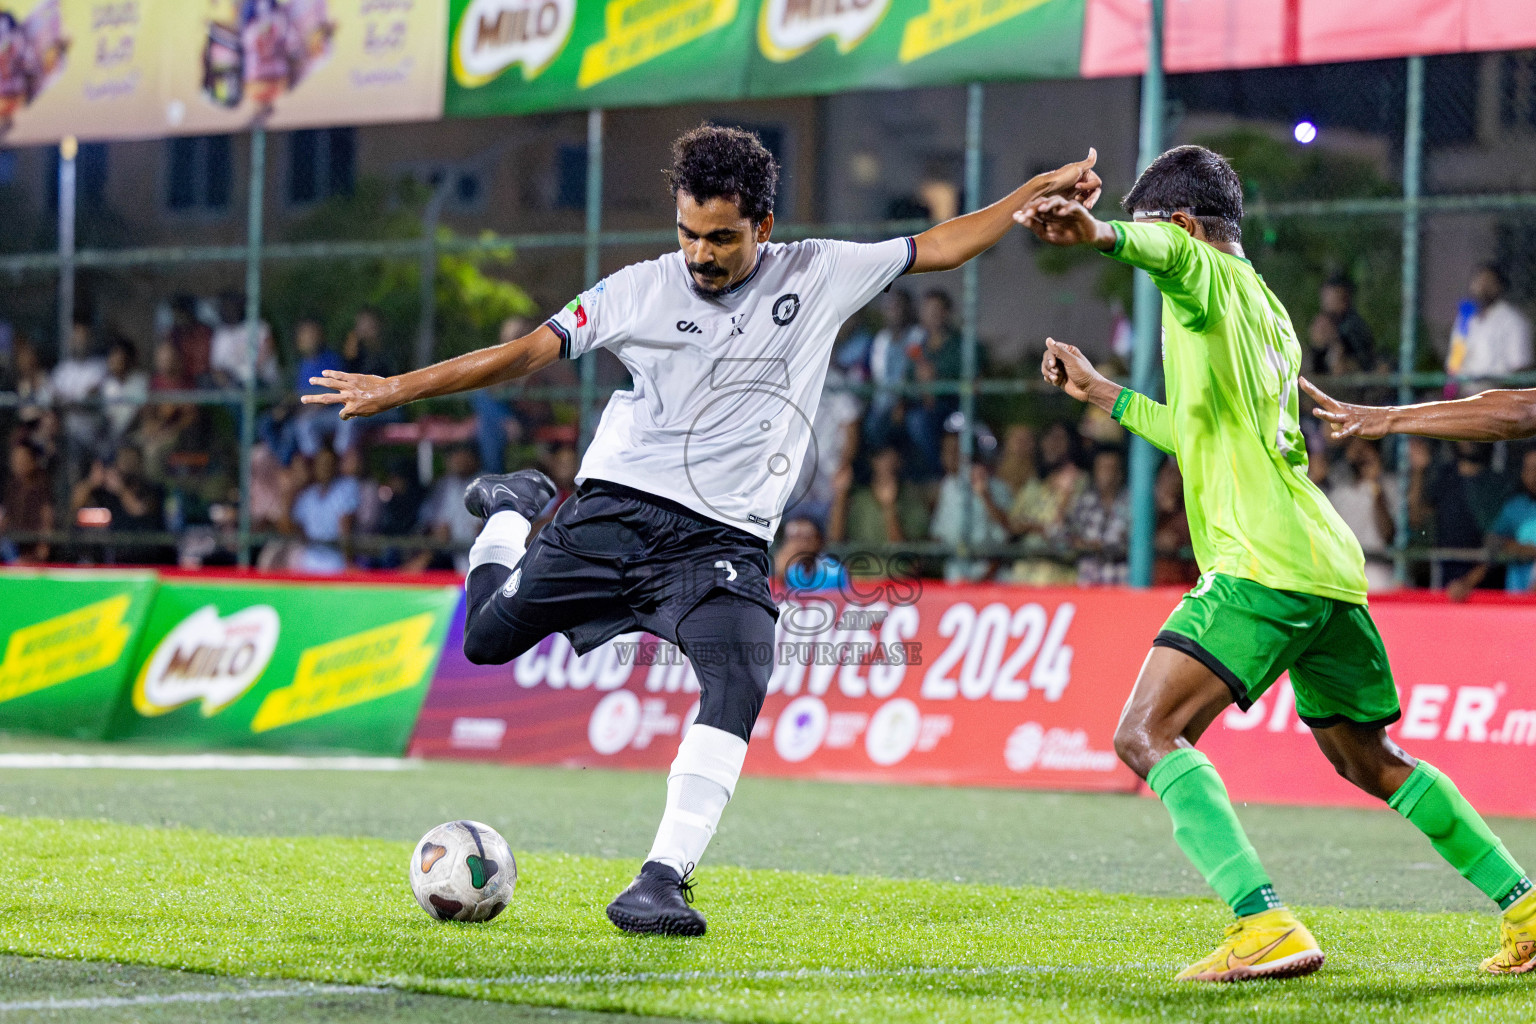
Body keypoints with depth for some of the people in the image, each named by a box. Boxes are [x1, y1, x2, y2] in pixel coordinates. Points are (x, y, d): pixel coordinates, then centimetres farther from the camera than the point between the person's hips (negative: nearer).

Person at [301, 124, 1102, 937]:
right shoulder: (641, 291, 1)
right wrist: (398, 388, -7)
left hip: (724, 540, 0)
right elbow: (527, 353, -1)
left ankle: (663, 877, -26)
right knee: (488, 638, 3)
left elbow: (939, 247, 12)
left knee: (738, 683, -26)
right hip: (615, 507, 1)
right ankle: (510, 510, 36)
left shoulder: (818, 277, 4)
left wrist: (1035, 194, 5)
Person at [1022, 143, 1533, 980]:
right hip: (1328, 566, 9)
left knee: (1147, 735, -13)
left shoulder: (1209, 277, -1)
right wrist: (1098, 392, 42)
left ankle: (1265, 926, -26)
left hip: (1260, 564, -9)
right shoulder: (1267, 313, 25)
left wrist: (1098, 234, -49)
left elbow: (1168, 247, -28)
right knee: (1368, 761, 22)